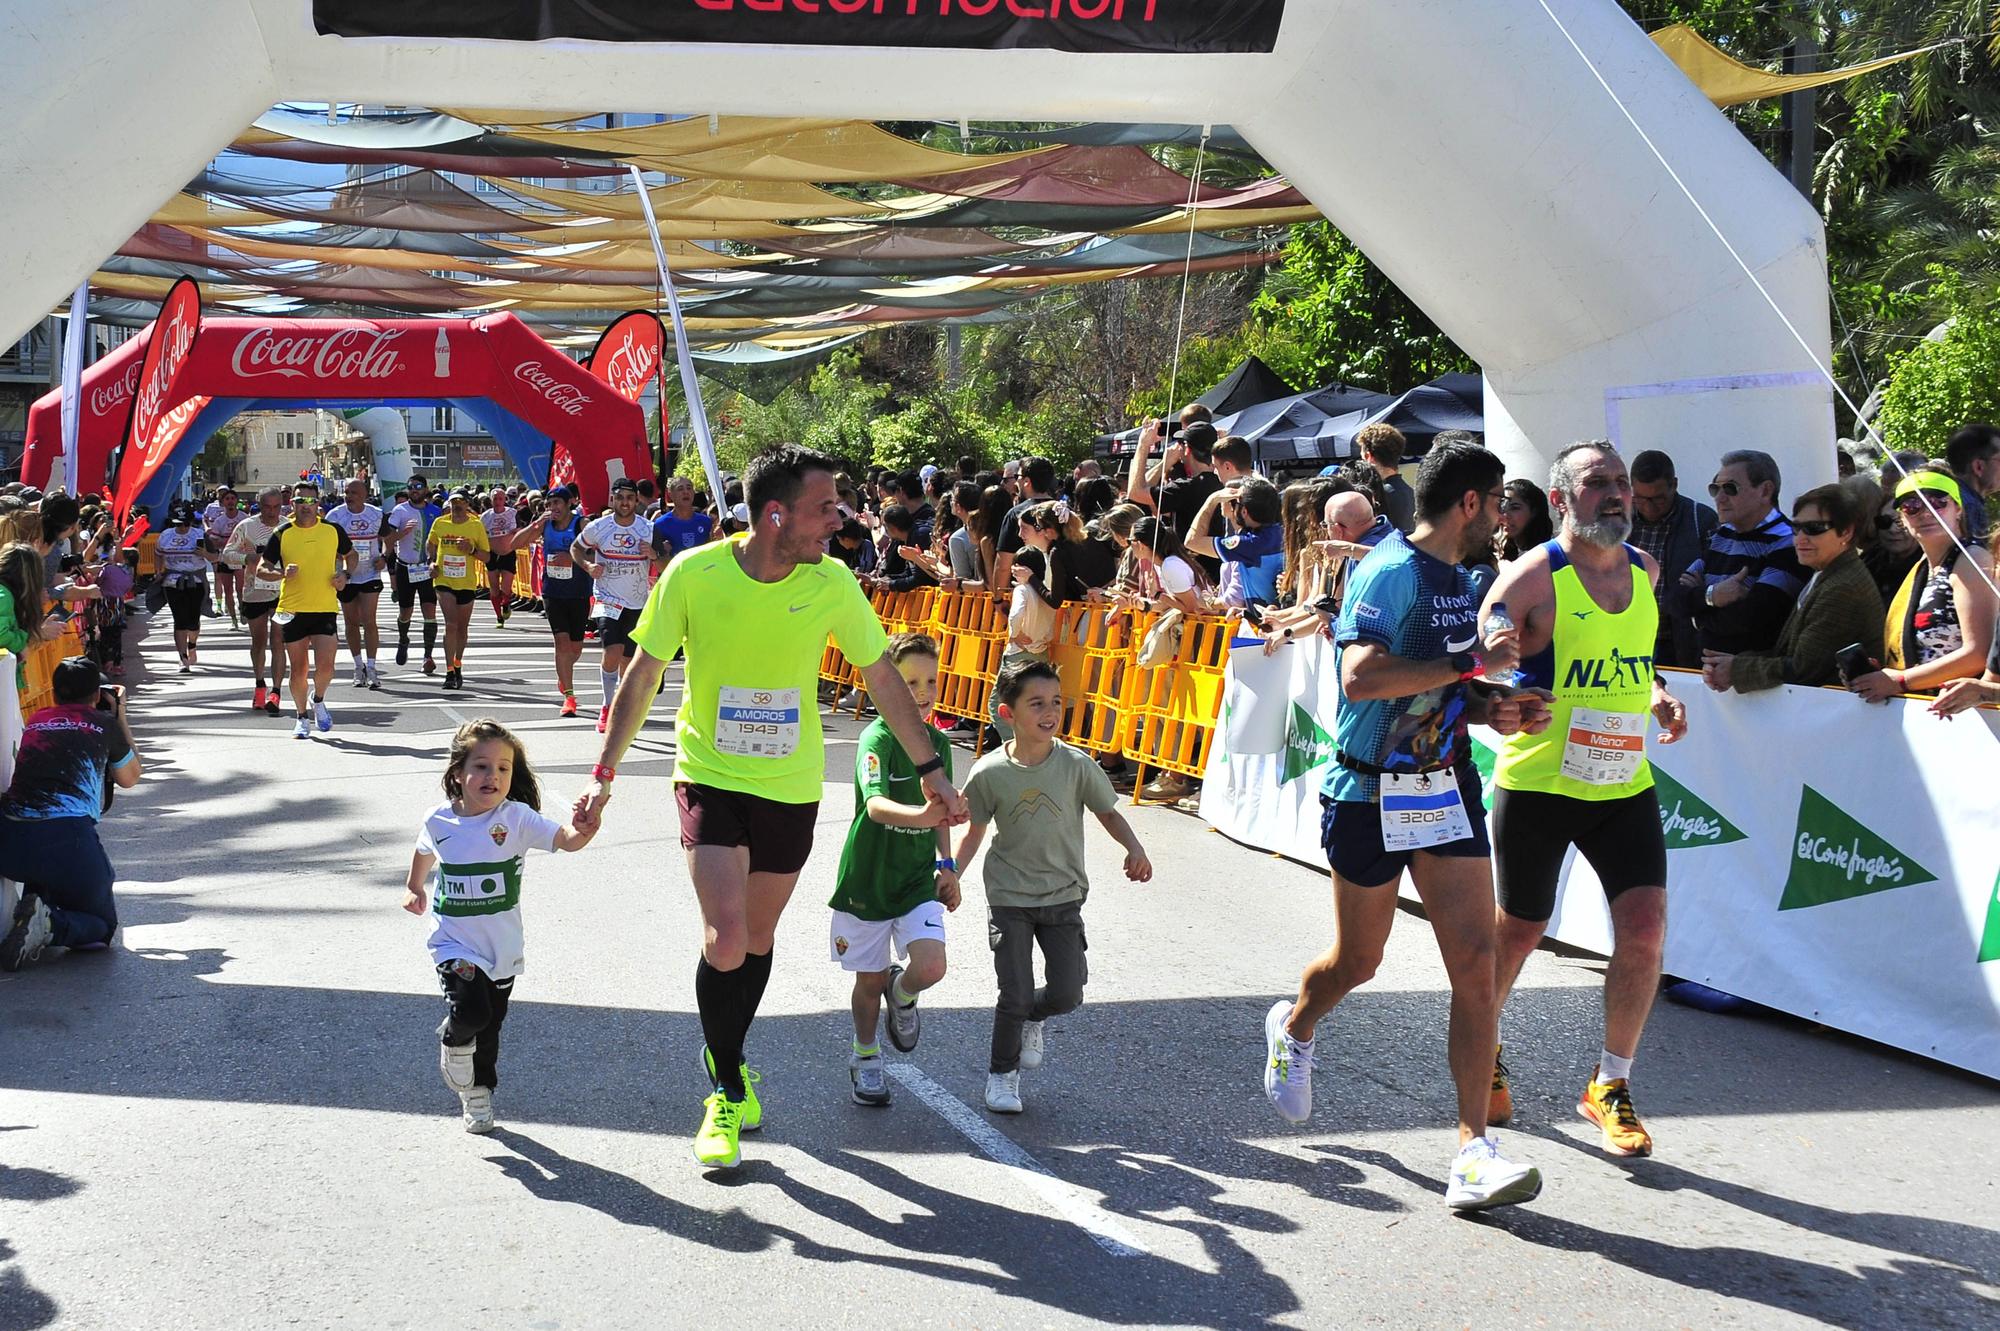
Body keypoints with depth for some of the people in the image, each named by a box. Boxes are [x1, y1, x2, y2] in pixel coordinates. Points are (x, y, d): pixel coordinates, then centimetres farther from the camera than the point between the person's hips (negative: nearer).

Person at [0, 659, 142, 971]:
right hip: (67, 839, -4)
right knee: (102, 924, 16)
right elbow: (129, 778, 30)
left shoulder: (34, 721, 20)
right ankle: (49, 925, -16)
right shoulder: (104, 724, 11)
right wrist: (120, 717, 39)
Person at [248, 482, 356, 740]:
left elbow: (350, 555, 20)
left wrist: (345, 575, 0)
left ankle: (318, 701, 19)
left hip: (325, 609, 0)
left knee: (325, 666, -12)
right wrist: (283, 573, -17)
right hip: (292, 610, 0)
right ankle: (301, 717, 25)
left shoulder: (333, 531, 3)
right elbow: (261, 568, 2)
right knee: (298, 669, 6)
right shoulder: (281, 534, -1)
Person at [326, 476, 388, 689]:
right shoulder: (335, 516, -6)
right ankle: (358, 666, 23)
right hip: (345, 576, 1)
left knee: (369, 621, -10)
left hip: (370, 576, -1)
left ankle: (371, 668, -7)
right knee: (351, 623, 10)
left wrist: (384, 557, -1)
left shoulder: (377, 514, -1)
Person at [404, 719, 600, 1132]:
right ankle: (453, 1047, 11)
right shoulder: (438, 821, -7)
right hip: (454, 945, -1)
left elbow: (565, 840, -30)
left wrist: (581, 831, -51)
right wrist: (413, 888, 30)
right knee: (469, 1010, -23)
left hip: (502, 947, 1)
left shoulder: (517, 818, -14)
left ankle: (479, 1092, 39)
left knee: (489, 1026, 14)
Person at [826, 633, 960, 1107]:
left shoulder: (939, 743, 3)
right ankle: (865, 1056, 37)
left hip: (918, 879, 4)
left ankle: (902, 996, 19)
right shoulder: (877, 739, -17)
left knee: (930, 967, -17)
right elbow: (876, 805, -33)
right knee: (871, 979, 10)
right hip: (868, 877, -3)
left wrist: (946, 865, 7)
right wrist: (918, 815, -51)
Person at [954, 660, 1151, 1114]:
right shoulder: (989, 773, -11)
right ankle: (1002, 1072, 22)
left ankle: (1034, 1018, 33)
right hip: (1009, 898, -1)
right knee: (1015, 996, -4)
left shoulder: (1077, 766, -11)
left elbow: (1109, 812, 2)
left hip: (1063, 897, 1)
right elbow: (975, 831, 3)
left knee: (1066, 994, -4)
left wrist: (1134, 847, -15)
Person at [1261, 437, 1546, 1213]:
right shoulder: (1389, 573, -15)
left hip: (1445, 786, 6)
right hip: (1372, 794, -6)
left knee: (1475, 962, -6)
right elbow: (1360, 677, -29)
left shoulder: (1459, 580, 12)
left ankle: (1474, 1150, -4)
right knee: (1357, 961, 12)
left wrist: (1488, 711, 4)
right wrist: (1473, 665, -24)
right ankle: (1293, 1029, 46)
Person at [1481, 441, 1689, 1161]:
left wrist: (1658, 697, 5)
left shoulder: (1644, 569, 7)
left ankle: (1610, 1085, 11)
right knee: (1518, 932, 10)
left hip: (1625, 783, 5)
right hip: (1538, 781, -5)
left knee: (1644, 929, -7)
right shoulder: (1532, 577, -13)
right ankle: (1481, 1055, 37)